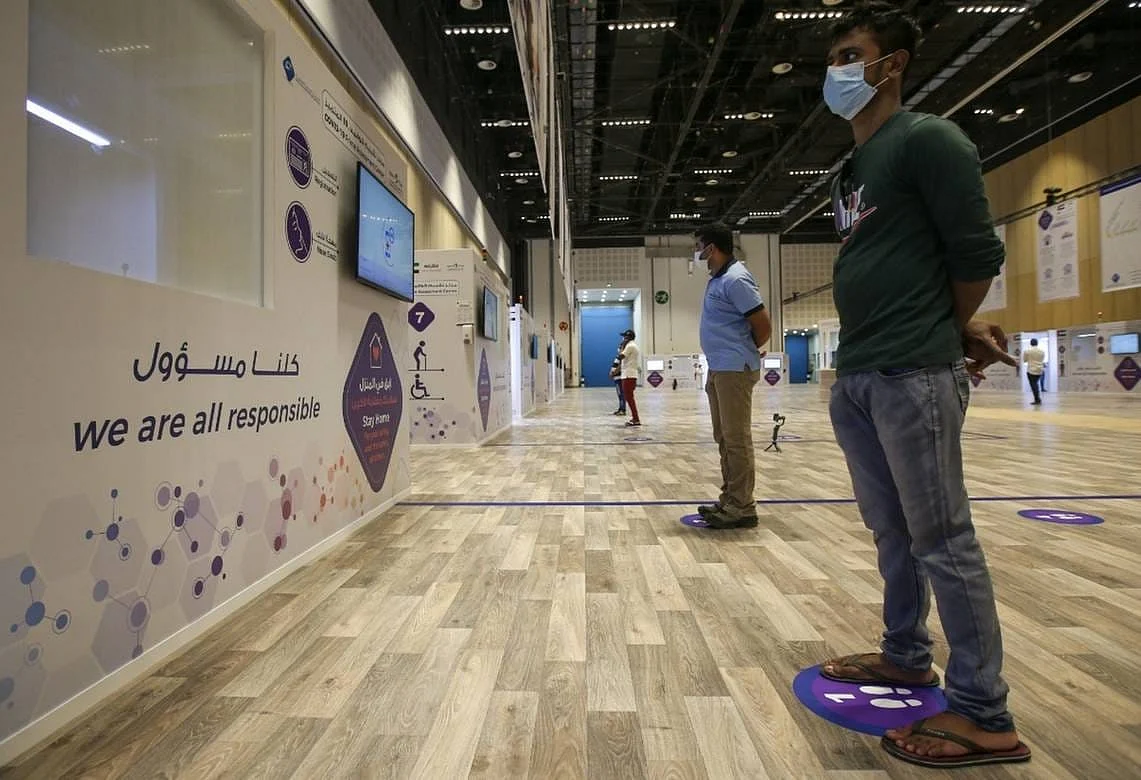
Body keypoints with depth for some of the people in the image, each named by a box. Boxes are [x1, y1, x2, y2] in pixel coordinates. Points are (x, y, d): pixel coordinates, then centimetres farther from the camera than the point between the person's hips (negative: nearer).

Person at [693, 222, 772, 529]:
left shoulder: (735, 280, -14)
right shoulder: (716, 279, 15)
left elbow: (763, 328, -15)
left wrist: (743, 351, 0)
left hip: (734, 369, -10)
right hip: (718, 368, 10)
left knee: (736, 439, -5)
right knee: (725, 438, 14)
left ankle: (741, 507, 3)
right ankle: (729, 500, 24)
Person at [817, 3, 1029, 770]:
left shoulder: (928, 139, -5)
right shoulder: (852, 169, 20)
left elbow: (978, 254, -8)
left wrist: (948, 334, 6)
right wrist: (961, 328, 13)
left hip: (913, 375, -8)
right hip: (855, 376, 9)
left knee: (942, 540, -2)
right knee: (891, 530, 16)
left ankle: (985, 716, 13)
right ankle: (907, 656, 33)